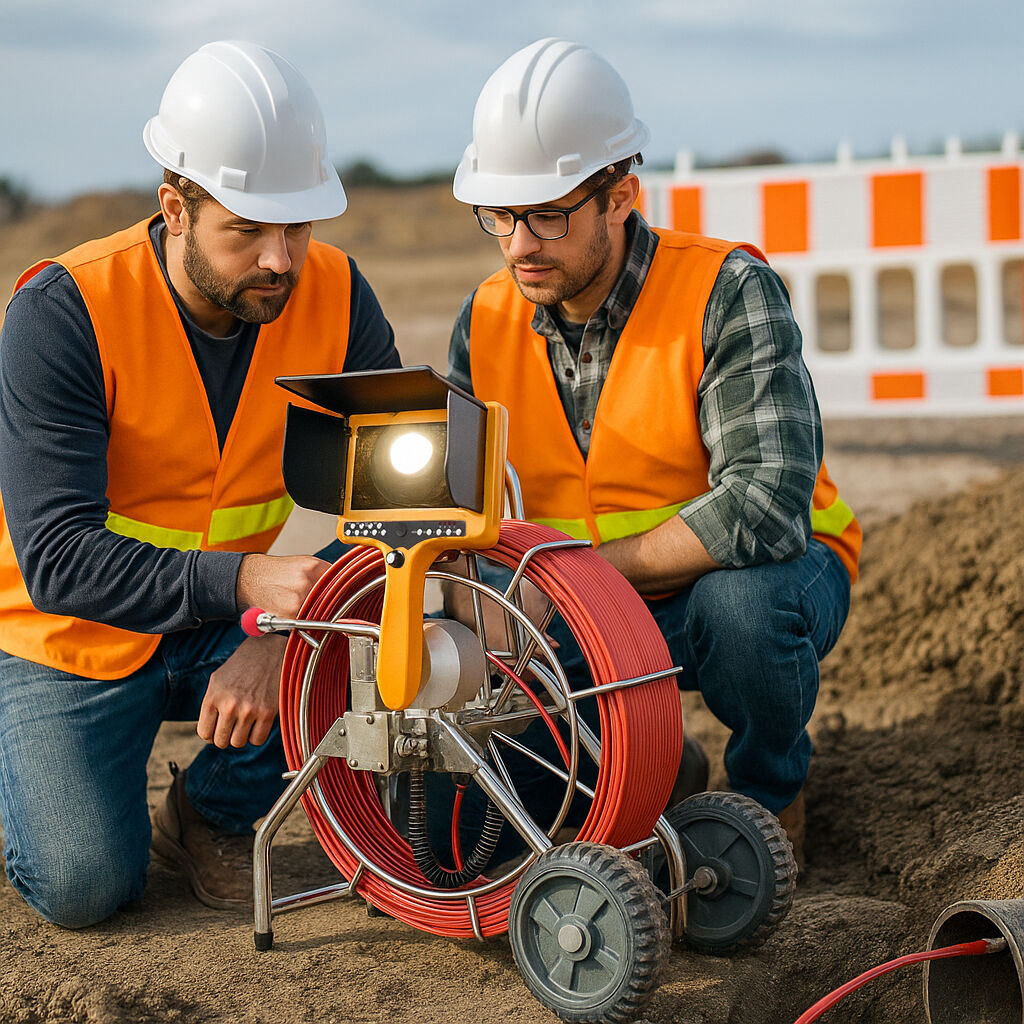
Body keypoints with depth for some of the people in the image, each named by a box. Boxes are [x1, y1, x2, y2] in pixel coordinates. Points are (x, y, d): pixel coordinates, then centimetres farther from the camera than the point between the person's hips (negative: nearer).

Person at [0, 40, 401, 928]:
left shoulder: (335, 295, -14)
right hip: (71, 634, -3)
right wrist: (245, 580, -45)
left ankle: (213, 812, 6)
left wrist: (282, 636, -33)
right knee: (83, 885, -18)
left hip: (226, 628, 3)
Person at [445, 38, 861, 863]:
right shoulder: (488, 322, -5)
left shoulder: (726, 289, -23)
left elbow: (766, 508, -34)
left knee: (743, 598, -39)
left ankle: (772, 793, -6)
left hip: (766, 577, -4)